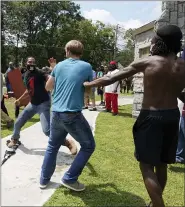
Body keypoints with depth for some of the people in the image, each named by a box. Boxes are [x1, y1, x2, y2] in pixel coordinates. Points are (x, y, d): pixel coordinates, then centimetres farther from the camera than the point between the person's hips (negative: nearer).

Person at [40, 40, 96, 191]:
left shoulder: (59, 65, 8)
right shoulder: (86, 66, -2)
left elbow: (48, 87, 18)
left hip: (56, 113, 5)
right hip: (72, 115, -5)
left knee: (53, 146, 24)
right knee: (88, 146, 12)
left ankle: (44, 179, 32)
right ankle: (70, 179, 11)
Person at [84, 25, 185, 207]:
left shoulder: (147, 62, -9)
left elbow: (110, 79, -6)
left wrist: (87, 84, 7)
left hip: (151, 117, -5)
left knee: (147, 164, 3)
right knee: (161, 163, 19)